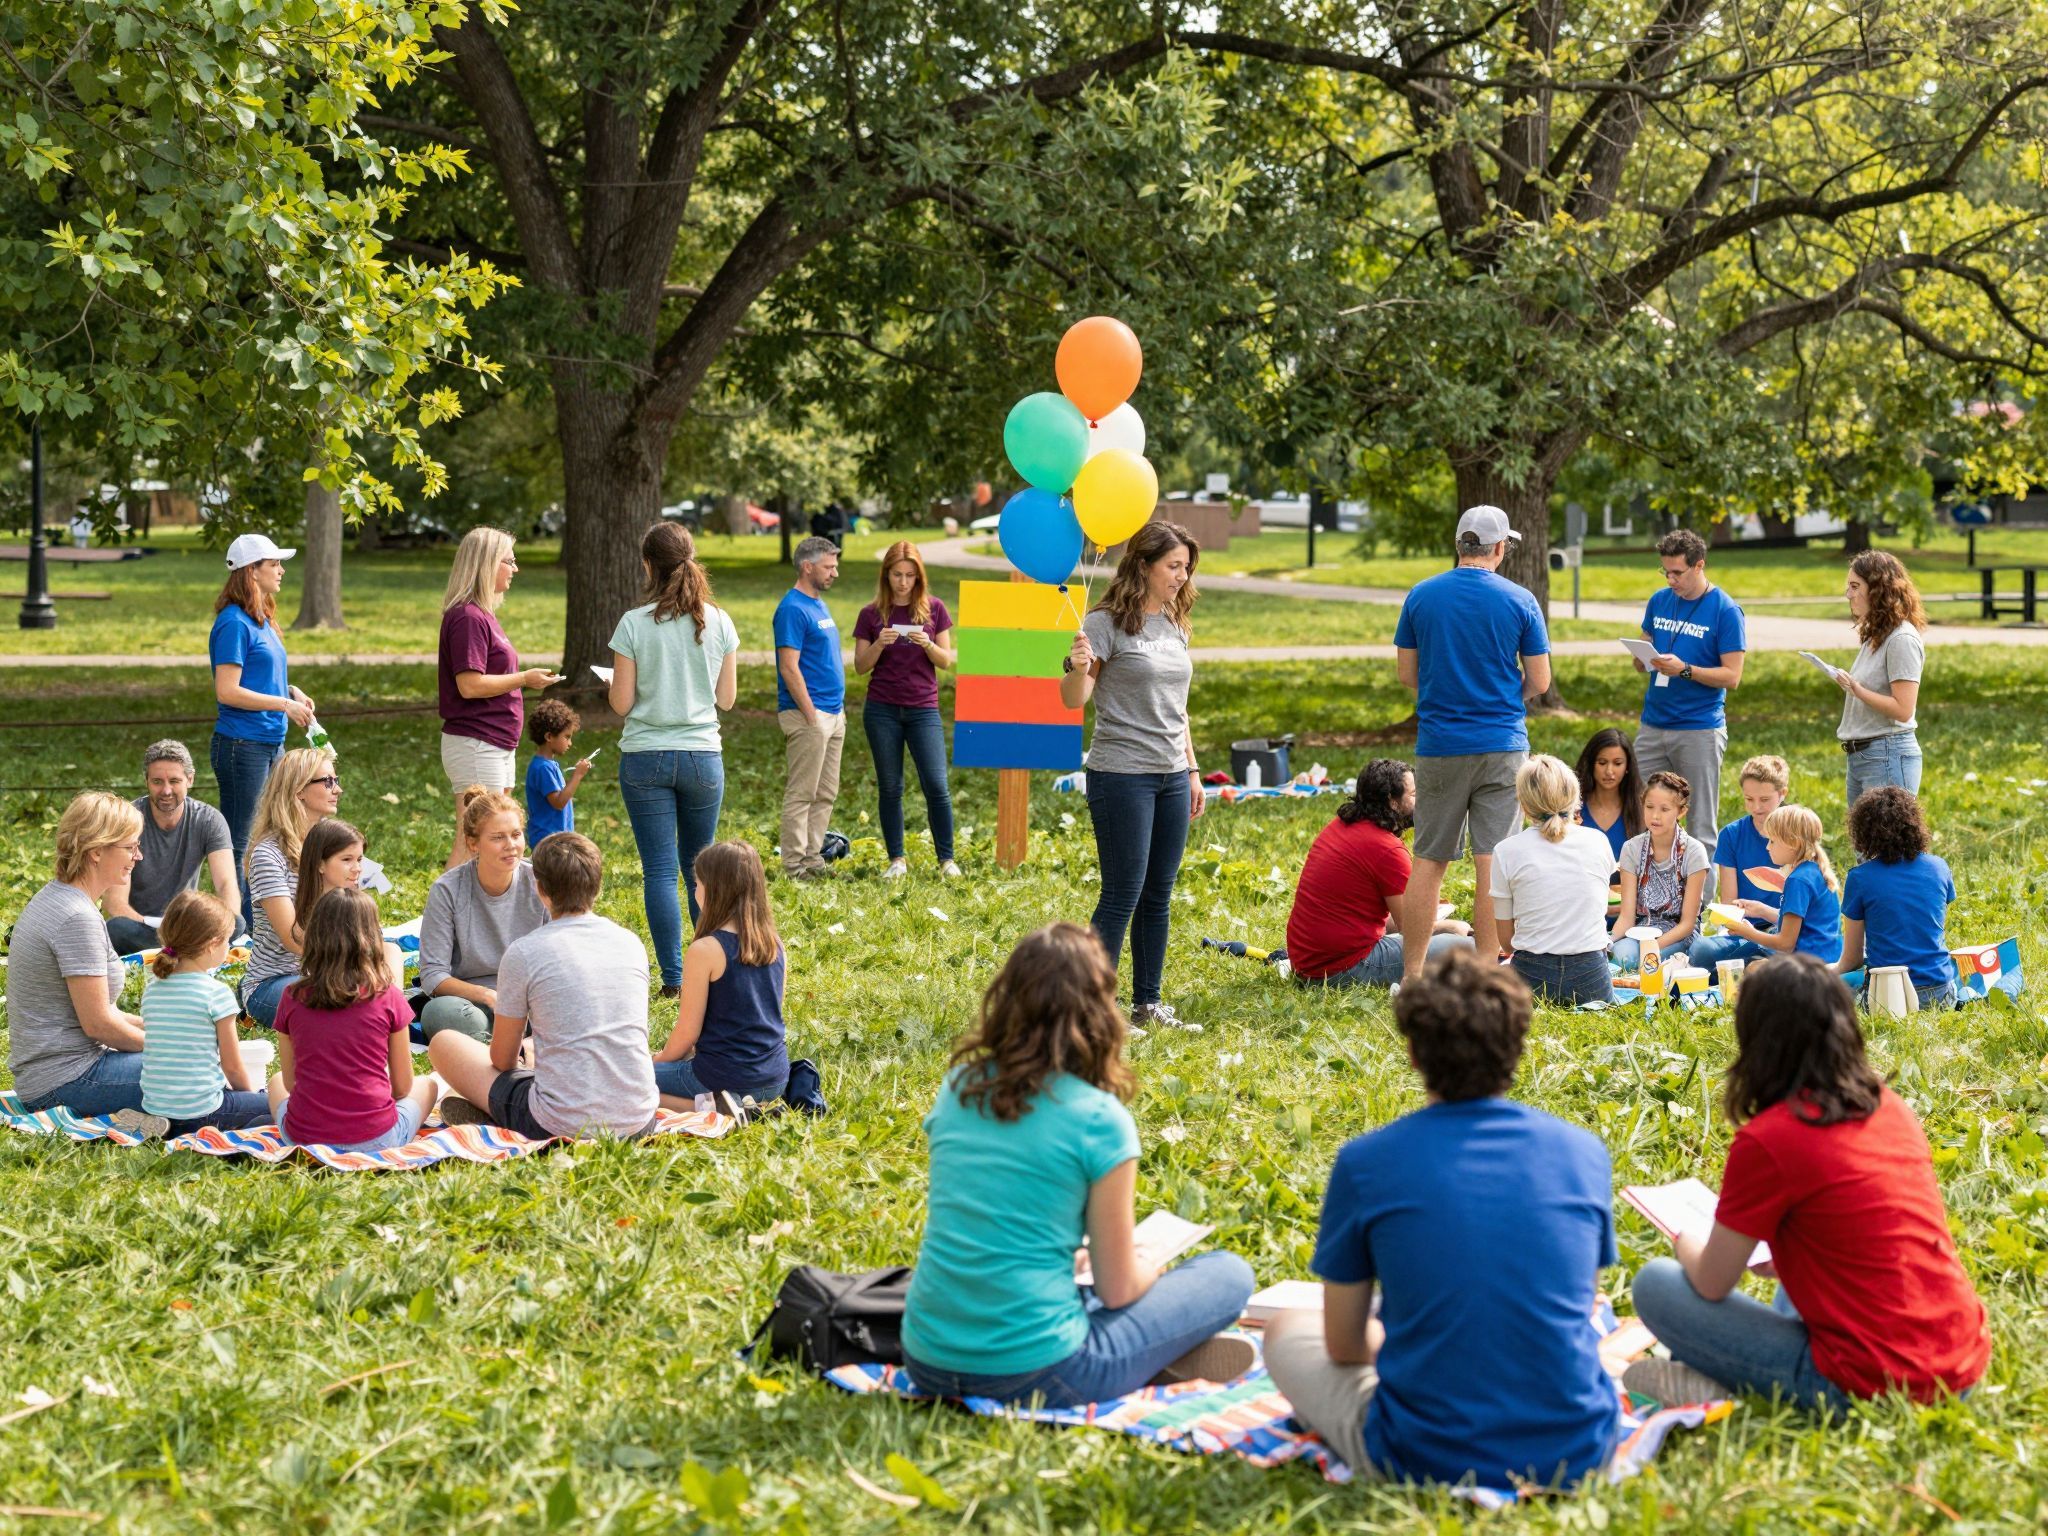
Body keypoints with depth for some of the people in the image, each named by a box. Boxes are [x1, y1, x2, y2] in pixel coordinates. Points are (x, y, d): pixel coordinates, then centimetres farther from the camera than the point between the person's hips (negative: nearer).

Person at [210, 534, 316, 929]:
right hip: (242, 744, -9)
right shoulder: (235, 623, -14)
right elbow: (227, 691, -19)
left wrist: (292, 691, 6)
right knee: (238, 845, -3)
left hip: (270, 743, 9)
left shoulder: (262, 620, 14)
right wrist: (284, 704, -16)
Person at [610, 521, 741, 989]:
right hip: (703, 756, 3)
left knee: (659, 870, 1)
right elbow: (727, 698, 4)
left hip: (646, 756, -2)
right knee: (699, 866, 17)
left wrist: (614, 682, 14)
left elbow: (621, 703, -7)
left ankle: (673, 979, -1)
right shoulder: (719, 622, -2)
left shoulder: (634, 625, -10)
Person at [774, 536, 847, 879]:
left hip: (832, 714, 10)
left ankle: (813, 857, 18)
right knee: (802, 794, -5)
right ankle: (794, 866, -2)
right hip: (808, 713, -10)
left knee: (825, 795, 12)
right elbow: (789, 668, -19)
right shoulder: (793, 609, -14)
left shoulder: (818, 604, 16)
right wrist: (811, 714, -20)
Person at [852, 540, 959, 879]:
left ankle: (946, 859, 2)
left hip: (923, 709, 0)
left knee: (936, 785, -8)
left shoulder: (933, 609, 4)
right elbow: (861, 666, 3)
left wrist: (928, 644, -15)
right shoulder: (871, 615, 3)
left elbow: (947, 660, 4)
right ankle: (897, 860, 12)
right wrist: (880, 644, -15)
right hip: (882, 710, 0)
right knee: (890, 788, 3)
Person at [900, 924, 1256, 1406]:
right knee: (1229, 1274, 11)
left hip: (927, 1364, 6)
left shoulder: (959, 1088, 5)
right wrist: (1149, 1266, 20)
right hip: (1033, 1374, -6)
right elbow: (1117, 1290, -4)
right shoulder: (1100, 1120, -10)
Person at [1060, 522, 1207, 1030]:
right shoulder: (1108, 622, -9)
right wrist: (1078, 668, -35)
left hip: (1171, 778, 7)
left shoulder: (1175, 626, 13)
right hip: (1122, 776, -7)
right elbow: (1073, 699, -13)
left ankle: (1148, 1003, 18)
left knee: (1158, 897, 10)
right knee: (1122, 895, -6)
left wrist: (1192, 770, 19)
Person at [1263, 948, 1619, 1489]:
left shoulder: (1364, 1163, -8)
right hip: (1576, 1452, 4)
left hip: (1425, 1459, -4)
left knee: (1287, 1332, 23)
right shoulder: (1585, 1153, -1)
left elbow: (1343, 1345, 3)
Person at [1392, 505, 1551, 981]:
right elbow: (1539, 682, -1)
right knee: (1493, 862, 0)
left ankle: (1412, 975, 11)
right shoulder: (1519, 601, -4)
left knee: (1429, 862, 8)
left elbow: (1407, 675, 5)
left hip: (1438, 745, 2)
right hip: (1501, 745, -1)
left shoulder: (1420, 596, 0)